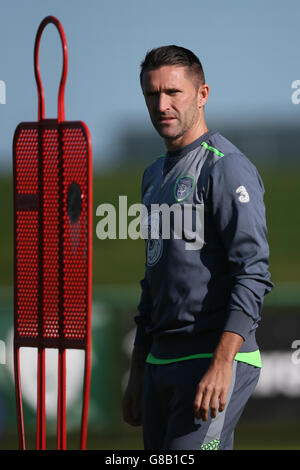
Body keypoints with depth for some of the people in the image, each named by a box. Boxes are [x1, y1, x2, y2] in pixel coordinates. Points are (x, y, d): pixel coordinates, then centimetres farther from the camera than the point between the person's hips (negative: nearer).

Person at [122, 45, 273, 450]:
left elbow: (254, 273, -18)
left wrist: (221, 365, -26)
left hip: (216, 358, -9)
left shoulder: (226, 167, -9)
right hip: (161, 360, 9)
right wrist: (137, 375, 22)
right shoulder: (155, 175, 19)